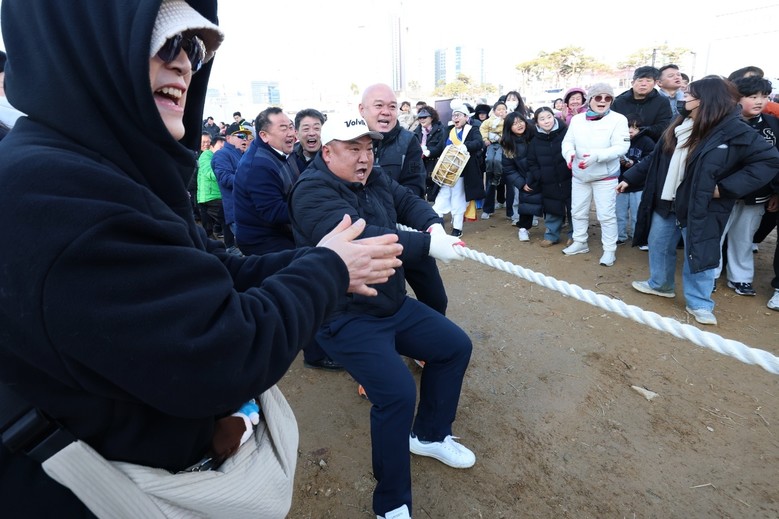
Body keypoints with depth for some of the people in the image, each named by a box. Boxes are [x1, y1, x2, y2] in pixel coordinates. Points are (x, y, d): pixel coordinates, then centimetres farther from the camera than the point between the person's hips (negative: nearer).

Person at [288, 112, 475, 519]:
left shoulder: (374, 179, 7)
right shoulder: (313, 191, -20)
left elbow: (409, 202, 5)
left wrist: (434, 225, -19)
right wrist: (428, 245, -35)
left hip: (394, 304, 9)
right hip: (346, 319, -9)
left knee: (456, 346, 13)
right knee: (397, 392, -24)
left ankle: (429, 435, 31)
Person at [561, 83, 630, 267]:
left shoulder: (618, 119, -9)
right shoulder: (577, 119, 3)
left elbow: (621, 147, -17)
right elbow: (567, 141, 1)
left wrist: (597, 155, -32)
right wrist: (569, 154, -23)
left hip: (605, 176, -4)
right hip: (579, 175, 4)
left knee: (606, 214, -1)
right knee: (578, 211, 14)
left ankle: (610, 249, 12)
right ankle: (580, 242, 32)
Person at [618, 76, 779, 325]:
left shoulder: (735, 132, -14)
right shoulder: (679, 126, 5)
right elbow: (654, 159, 12)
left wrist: (726, 187, -20)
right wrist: (629, 178, 11)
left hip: (700, 209, -6)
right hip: (665, 203, 6)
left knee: (697, 256, 5)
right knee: (658, 246, 17)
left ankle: (699, 304, 21)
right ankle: (659, 284, 39)